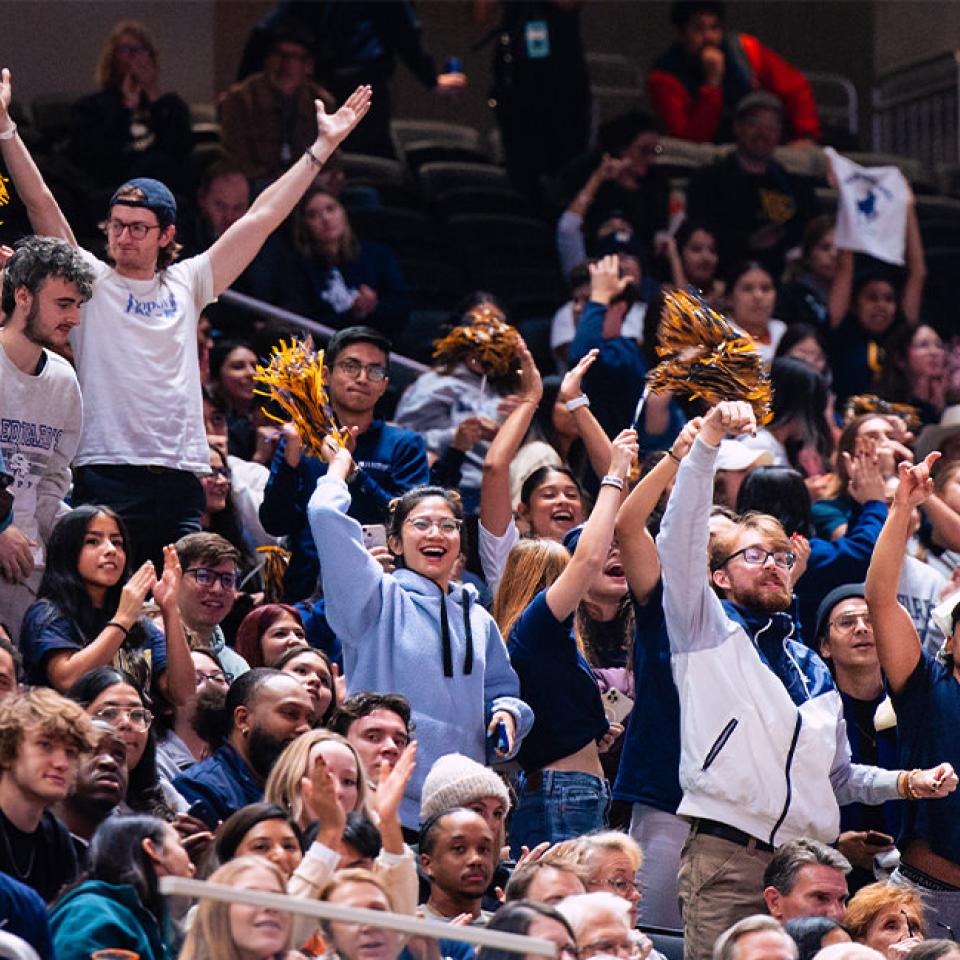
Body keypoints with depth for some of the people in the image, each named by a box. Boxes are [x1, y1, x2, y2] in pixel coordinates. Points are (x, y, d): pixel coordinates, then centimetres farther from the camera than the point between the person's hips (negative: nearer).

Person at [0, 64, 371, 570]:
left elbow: (261, 218, 18)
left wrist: (323, 147, 19)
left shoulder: (186, 285, 15)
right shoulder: (91, 281, 8)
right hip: (106, 475, -3)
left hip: (180, 478, 3)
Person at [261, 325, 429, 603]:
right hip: (305, 595, 1)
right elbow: (275, 525, 4)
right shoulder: (302, 441, 15)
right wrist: (292, 457, -8)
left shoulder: (404, 445, 10)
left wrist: (351, 470, -14)